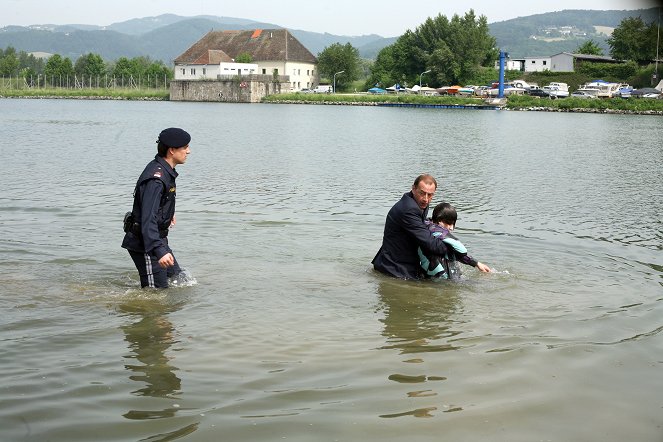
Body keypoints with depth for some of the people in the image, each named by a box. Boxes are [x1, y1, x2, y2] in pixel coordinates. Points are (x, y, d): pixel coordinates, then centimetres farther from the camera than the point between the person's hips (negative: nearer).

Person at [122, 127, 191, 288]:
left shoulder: (165, 171, 7)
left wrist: (168, 214, 47)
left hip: (158, 239, 10)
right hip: (146, 244, -10)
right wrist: (159, 251, -43)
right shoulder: (156, 179, -26)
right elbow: (148, 219, -34)